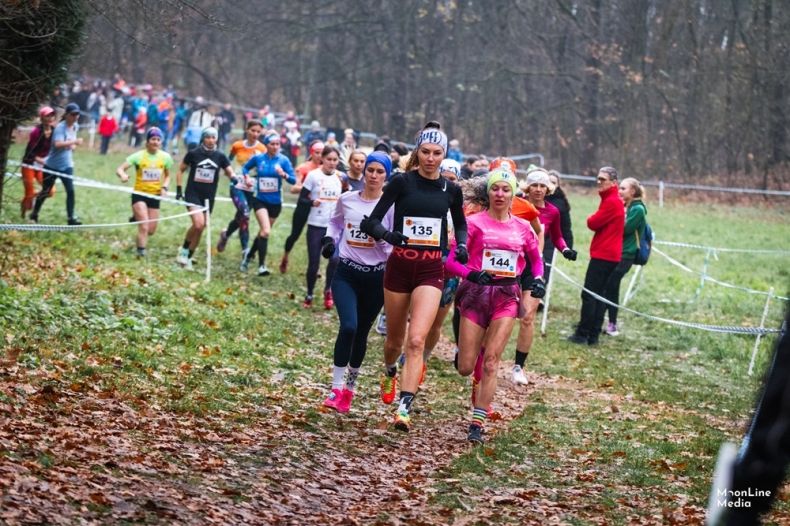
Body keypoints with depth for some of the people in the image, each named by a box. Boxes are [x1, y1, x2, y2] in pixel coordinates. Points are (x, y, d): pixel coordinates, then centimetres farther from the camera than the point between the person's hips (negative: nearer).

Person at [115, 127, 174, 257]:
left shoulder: (165, 157, -1)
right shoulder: (139, 156, -11)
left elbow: (167, 175, 14)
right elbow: (120, 169, -15)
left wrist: (164, 187, -6)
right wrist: (123, 175, -39)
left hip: (155, 195, 4)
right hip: (139, 194, -4)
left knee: (151, 230, 7)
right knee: (144, 226, -17)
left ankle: (138, 218, 40)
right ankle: (141, 252, -7)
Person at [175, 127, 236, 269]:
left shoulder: (220, 156, 2)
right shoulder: (193, 153, -3)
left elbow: (230, 172, 2)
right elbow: (180, 170, 8)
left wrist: (233, 178, -23)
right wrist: (178, 189, 2)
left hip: (209, 197, 3)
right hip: (193, 195, -3)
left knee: (200, 228, 7)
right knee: (198, 224, -23)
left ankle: (188, 257, 20)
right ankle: (184, 250, -1)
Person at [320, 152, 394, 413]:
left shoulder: (391, 205, -7)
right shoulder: (347, 200, 3)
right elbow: (336, 222, 23)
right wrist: (329, 239, 5)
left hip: (376, 276, -1)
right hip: (346, 273, 1)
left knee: (361, 332, 10)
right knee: (348, 326, -19)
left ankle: (349, 387, 30)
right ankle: (336, 388, -13)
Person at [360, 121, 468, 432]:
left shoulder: (451, 190, 3)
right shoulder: (401, 182, -5)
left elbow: (460, 223, 22)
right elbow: (372, 221, -8)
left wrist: (462, 244, 2)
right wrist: (386, 234, -29)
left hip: (431, 270, 0)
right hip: (400, 265, 0)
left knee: (416, 339, -17)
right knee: (395, 337, 15)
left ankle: (404, 409, -20)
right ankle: (390, 372, 50)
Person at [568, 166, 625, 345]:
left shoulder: (611, 202, -14)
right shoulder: (613, 200, 18)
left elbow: (593, 223, -14)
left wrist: (591, 218, 5)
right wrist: (594, 220, 0)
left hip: (603, 255, -10)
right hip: (609, 255, 10)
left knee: (589, 294, -8)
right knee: (599, 295, 10)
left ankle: (583, 334, -7)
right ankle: (593, 335, 10)